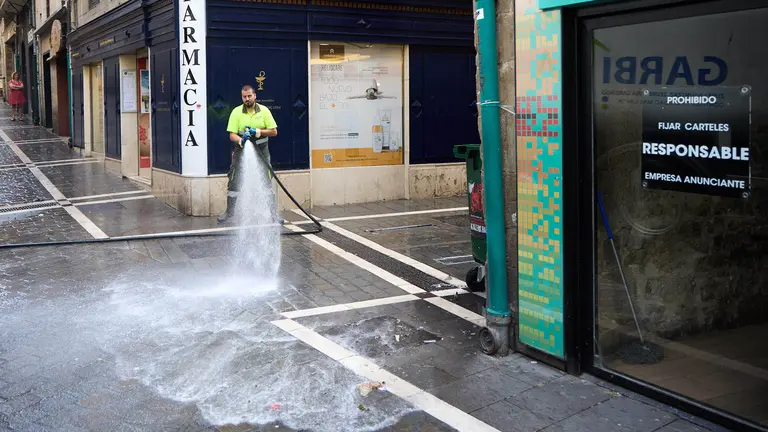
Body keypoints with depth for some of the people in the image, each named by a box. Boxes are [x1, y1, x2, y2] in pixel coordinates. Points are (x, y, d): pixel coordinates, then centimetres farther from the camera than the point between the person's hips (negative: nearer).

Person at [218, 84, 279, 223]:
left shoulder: (264, 110, -4)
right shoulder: (236, 112, -6)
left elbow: (274, 131, -4)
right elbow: (232, 135, -9)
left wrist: (257, 132, -18)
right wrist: (241, 141, -30)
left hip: (261, 151, 1)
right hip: (241, 151, -1)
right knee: (234, 181, -3)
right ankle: (230, 211, 8)